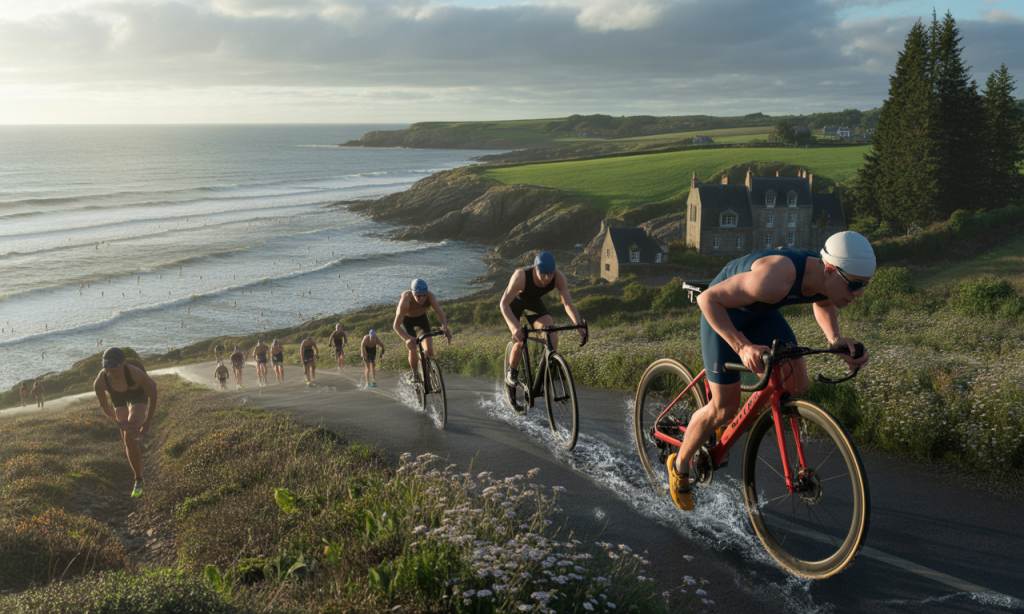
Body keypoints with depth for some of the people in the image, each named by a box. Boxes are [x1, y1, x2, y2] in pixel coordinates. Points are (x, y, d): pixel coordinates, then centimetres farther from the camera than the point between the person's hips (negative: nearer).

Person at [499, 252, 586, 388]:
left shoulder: (558, 277, -31)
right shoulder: (521, 277, -40)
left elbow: (568, 304, -30)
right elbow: (504, 304, -39)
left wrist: (578, 324, -47)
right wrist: (515, 327, -54)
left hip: (533, 302, 3)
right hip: (513, 302, -3)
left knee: (552, 333, -21)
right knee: (521, 340, -17)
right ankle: (512, 371, 10)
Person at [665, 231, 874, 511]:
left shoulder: (828, 282, -20)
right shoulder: (776, 279, -43)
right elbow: (708, 299, -35)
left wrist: (835, 339, -12)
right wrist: (742, 347, -44)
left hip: (760, 312, 7)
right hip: (723, 311, -7)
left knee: (796, 384, -8)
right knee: (724, 409, -5)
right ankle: (680, 465, 19)